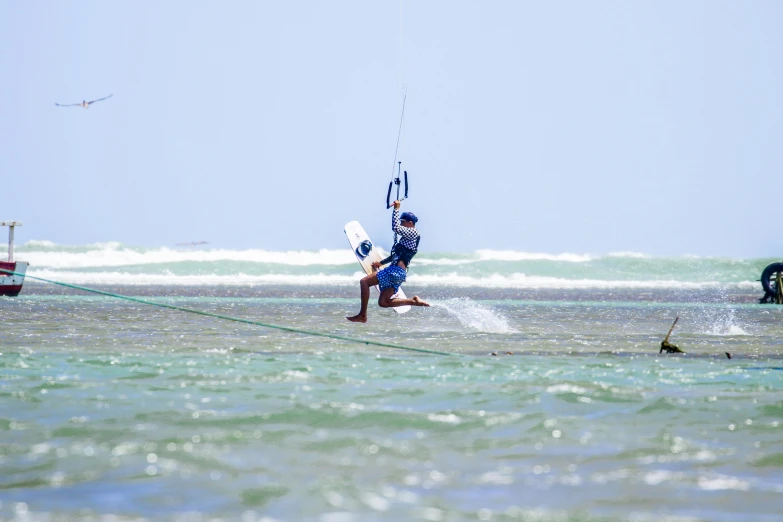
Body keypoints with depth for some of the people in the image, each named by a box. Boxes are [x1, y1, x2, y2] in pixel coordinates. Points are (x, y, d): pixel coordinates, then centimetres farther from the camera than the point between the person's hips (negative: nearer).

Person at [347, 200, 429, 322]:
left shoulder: (413, 233, -5)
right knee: (383, 302, 8)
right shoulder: (408, 237, 24)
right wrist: (381, 263, 35)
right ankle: (414, 301, 3)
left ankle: (362, 315, -14)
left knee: (364, 281, -11)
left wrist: (396, 209, -12)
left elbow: (396, 228, -21)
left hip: (396, 270, -10)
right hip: (397, 272, 10)